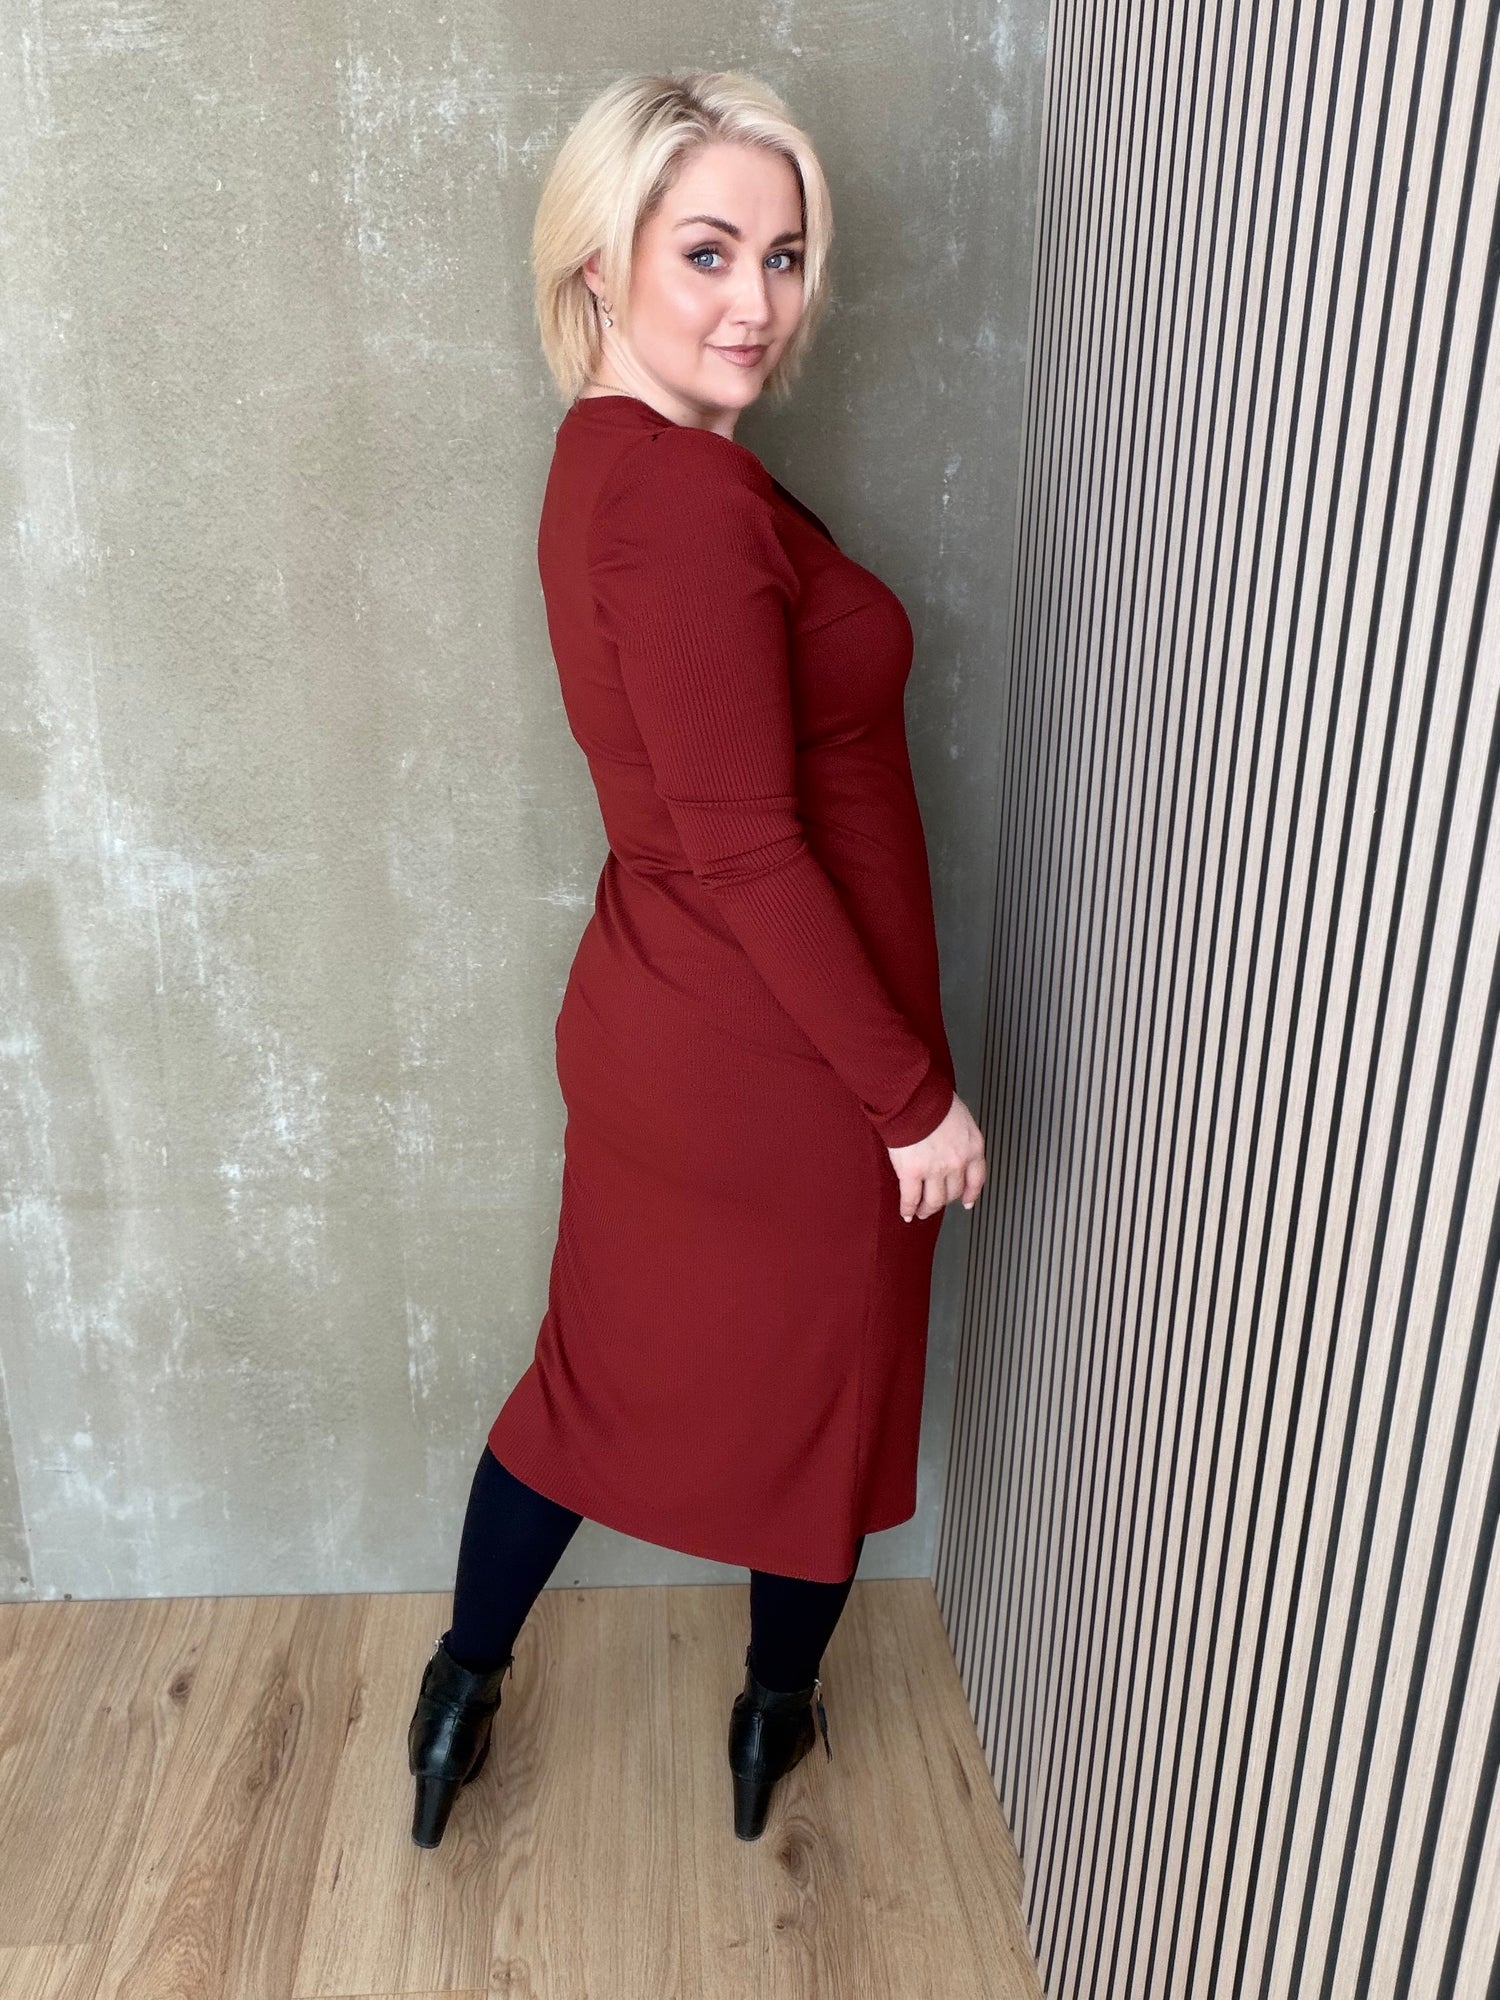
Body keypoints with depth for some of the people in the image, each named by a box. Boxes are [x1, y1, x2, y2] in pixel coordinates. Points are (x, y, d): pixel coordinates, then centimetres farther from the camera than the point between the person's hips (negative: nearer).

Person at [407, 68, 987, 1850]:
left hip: (654, 1025, 8)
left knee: (605, 1364, 24)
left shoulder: (608, 463, 6)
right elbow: (752, 853, -26)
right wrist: (917, 1096, -17)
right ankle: (776, 1722, 44)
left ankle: (461, 1696, 43)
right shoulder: (689, 501, -24)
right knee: (824, 1390, 18)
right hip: (783, 1069, -8)